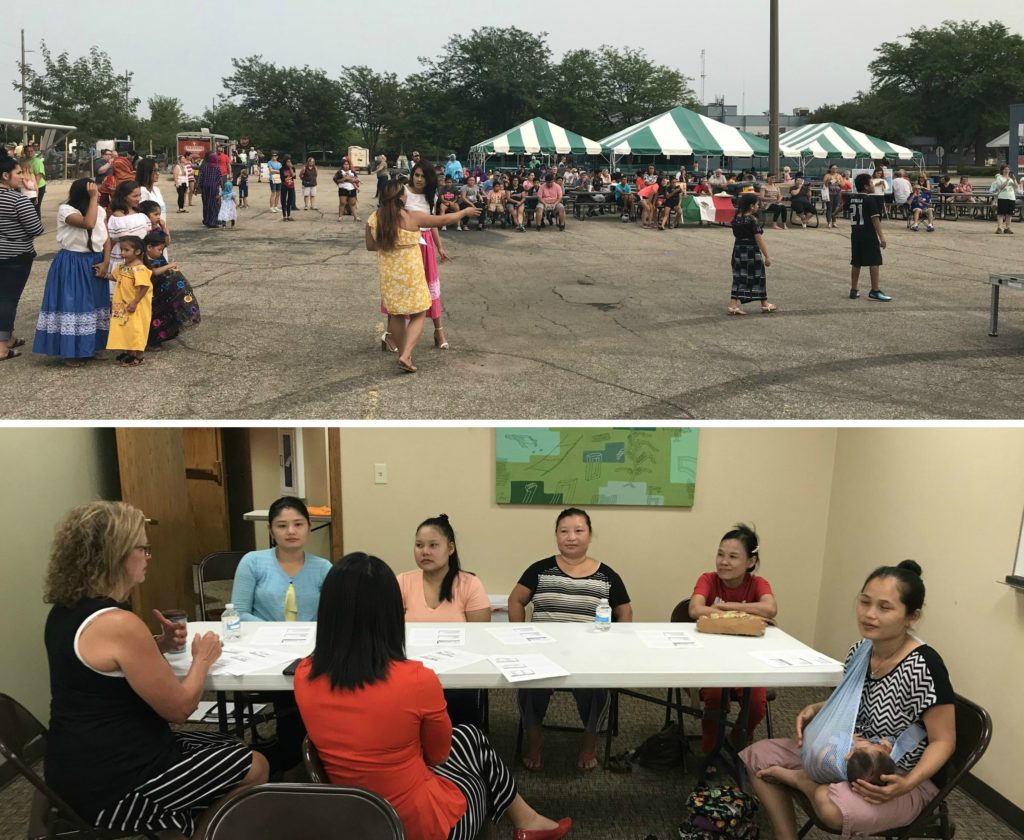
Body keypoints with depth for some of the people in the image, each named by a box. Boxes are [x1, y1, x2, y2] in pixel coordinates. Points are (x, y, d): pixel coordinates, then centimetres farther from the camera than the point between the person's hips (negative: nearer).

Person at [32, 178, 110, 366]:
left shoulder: (100, 211, 5)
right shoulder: (65, 210, -15)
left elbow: (106, 239, 6)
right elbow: (88, 223, -32)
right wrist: (93, 198, -25)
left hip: (94, 263, 6)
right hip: (71, 265, -6)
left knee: (93, 303, 12)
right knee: (72, 303, -4)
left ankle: (91, 346, 25)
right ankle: (71, 351, 4)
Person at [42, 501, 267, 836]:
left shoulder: (66, 611, 3)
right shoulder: (118, 623, -26)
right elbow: (179, 707, -18)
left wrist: (159, 645, 5)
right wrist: (203, 659, -1)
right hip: (110, 786, -9)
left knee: (229, 749, 18)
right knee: (255, 766, 5)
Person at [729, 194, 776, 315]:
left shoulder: (736, 218, 4)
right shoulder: (752, 220, -17)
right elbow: (759, 239, -16)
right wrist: (766, 256, -12)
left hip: (738, 250, 6)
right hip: (752, 252, -6)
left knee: (739, 278, 7)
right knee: (758, 277, 8)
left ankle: (733, 305, -1)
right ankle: (765, 305, 21)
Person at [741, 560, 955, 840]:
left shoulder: (924, 666, -26)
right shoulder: (859, 651, -4)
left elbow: (943, 741, -18)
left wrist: (907, 784, -33)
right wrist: (817, 709, -4)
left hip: (902, 777, -7)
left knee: (831, 805, -37)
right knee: (757, 756, -1)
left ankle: (789, 776, -4)